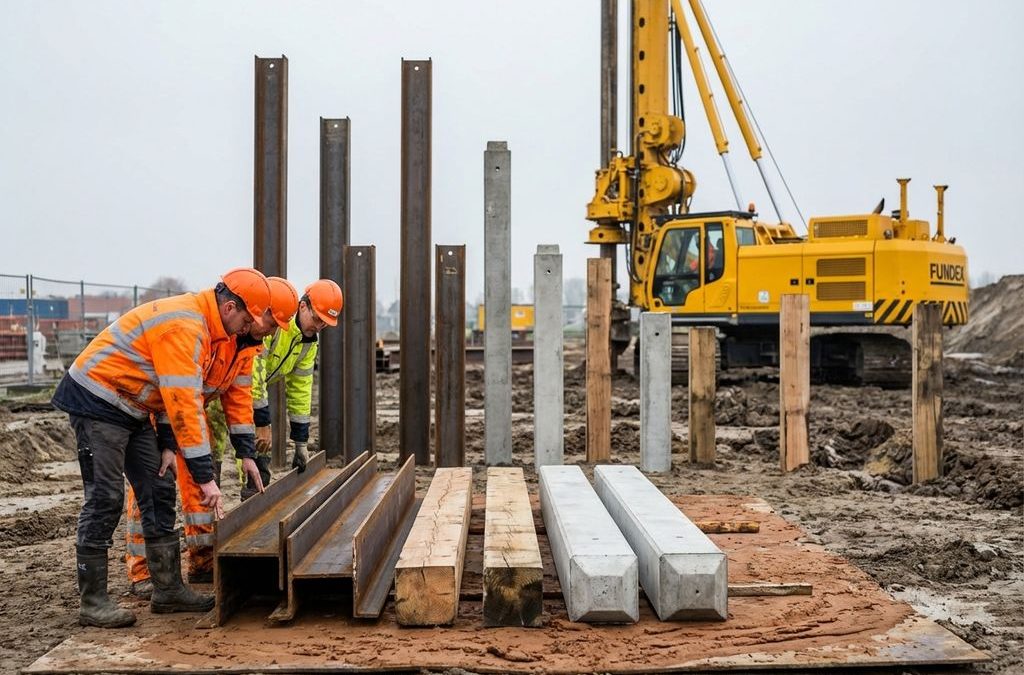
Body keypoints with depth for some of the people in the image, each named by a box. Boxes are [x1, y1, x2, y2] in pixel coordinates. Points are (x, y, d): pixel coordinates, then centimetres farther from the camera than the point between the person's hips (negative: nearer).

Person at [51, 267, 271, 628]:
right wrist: (204, 476, -29)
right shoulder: (183, 327, -27)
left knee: (159, 491, 8)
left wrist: (167, 444, 4)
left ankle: (169, 589, 14)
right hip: (96, 401, -10)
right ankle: (92, 602, 0)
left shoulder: (213, 329, 5)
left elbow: (172, 390, 12)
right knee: (105, 500, -8)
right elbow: (184, 405, -31)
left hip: (131, 408, 10)